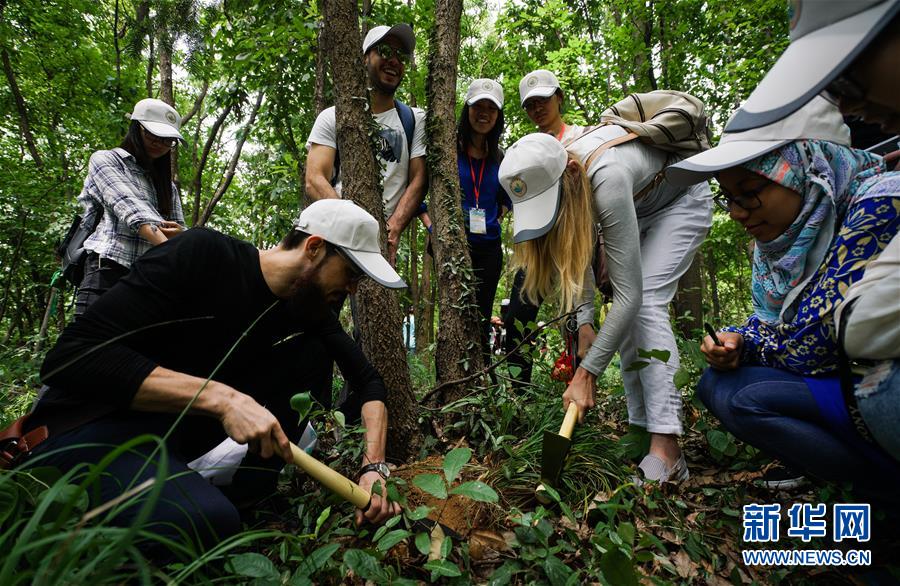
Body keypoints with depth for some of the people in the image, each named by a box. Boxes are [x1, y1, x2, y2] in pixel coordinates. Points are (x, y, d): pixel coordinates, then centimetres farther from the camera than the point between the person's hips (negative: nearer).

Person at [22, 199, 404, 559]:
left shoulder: (309, 310, -4)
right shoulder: (205, 253, -23)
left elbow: (368, 381, 1)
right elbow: (69, 357, -28)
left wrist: (373, 467, -15)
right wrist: (221, 397, -34)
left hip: (185, 426, 6)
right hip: (93, 425, -6)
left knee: (311, 351, -8)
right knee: (209, 521, -35)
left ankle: (253, 492, -4)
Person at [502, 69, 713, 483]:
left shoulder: (605, 177, -43)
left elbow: (629, 294, -41)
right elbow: (577, 251, -11)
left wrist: (587, 374, -41)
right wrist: (583, 321, -22)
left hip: (681, 201, -7)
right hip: (638, 209, 7)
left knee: (645, 302, -24)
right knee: (624, 312, -6)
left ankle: (666, 450, -26)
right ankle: (641, 428, 0)